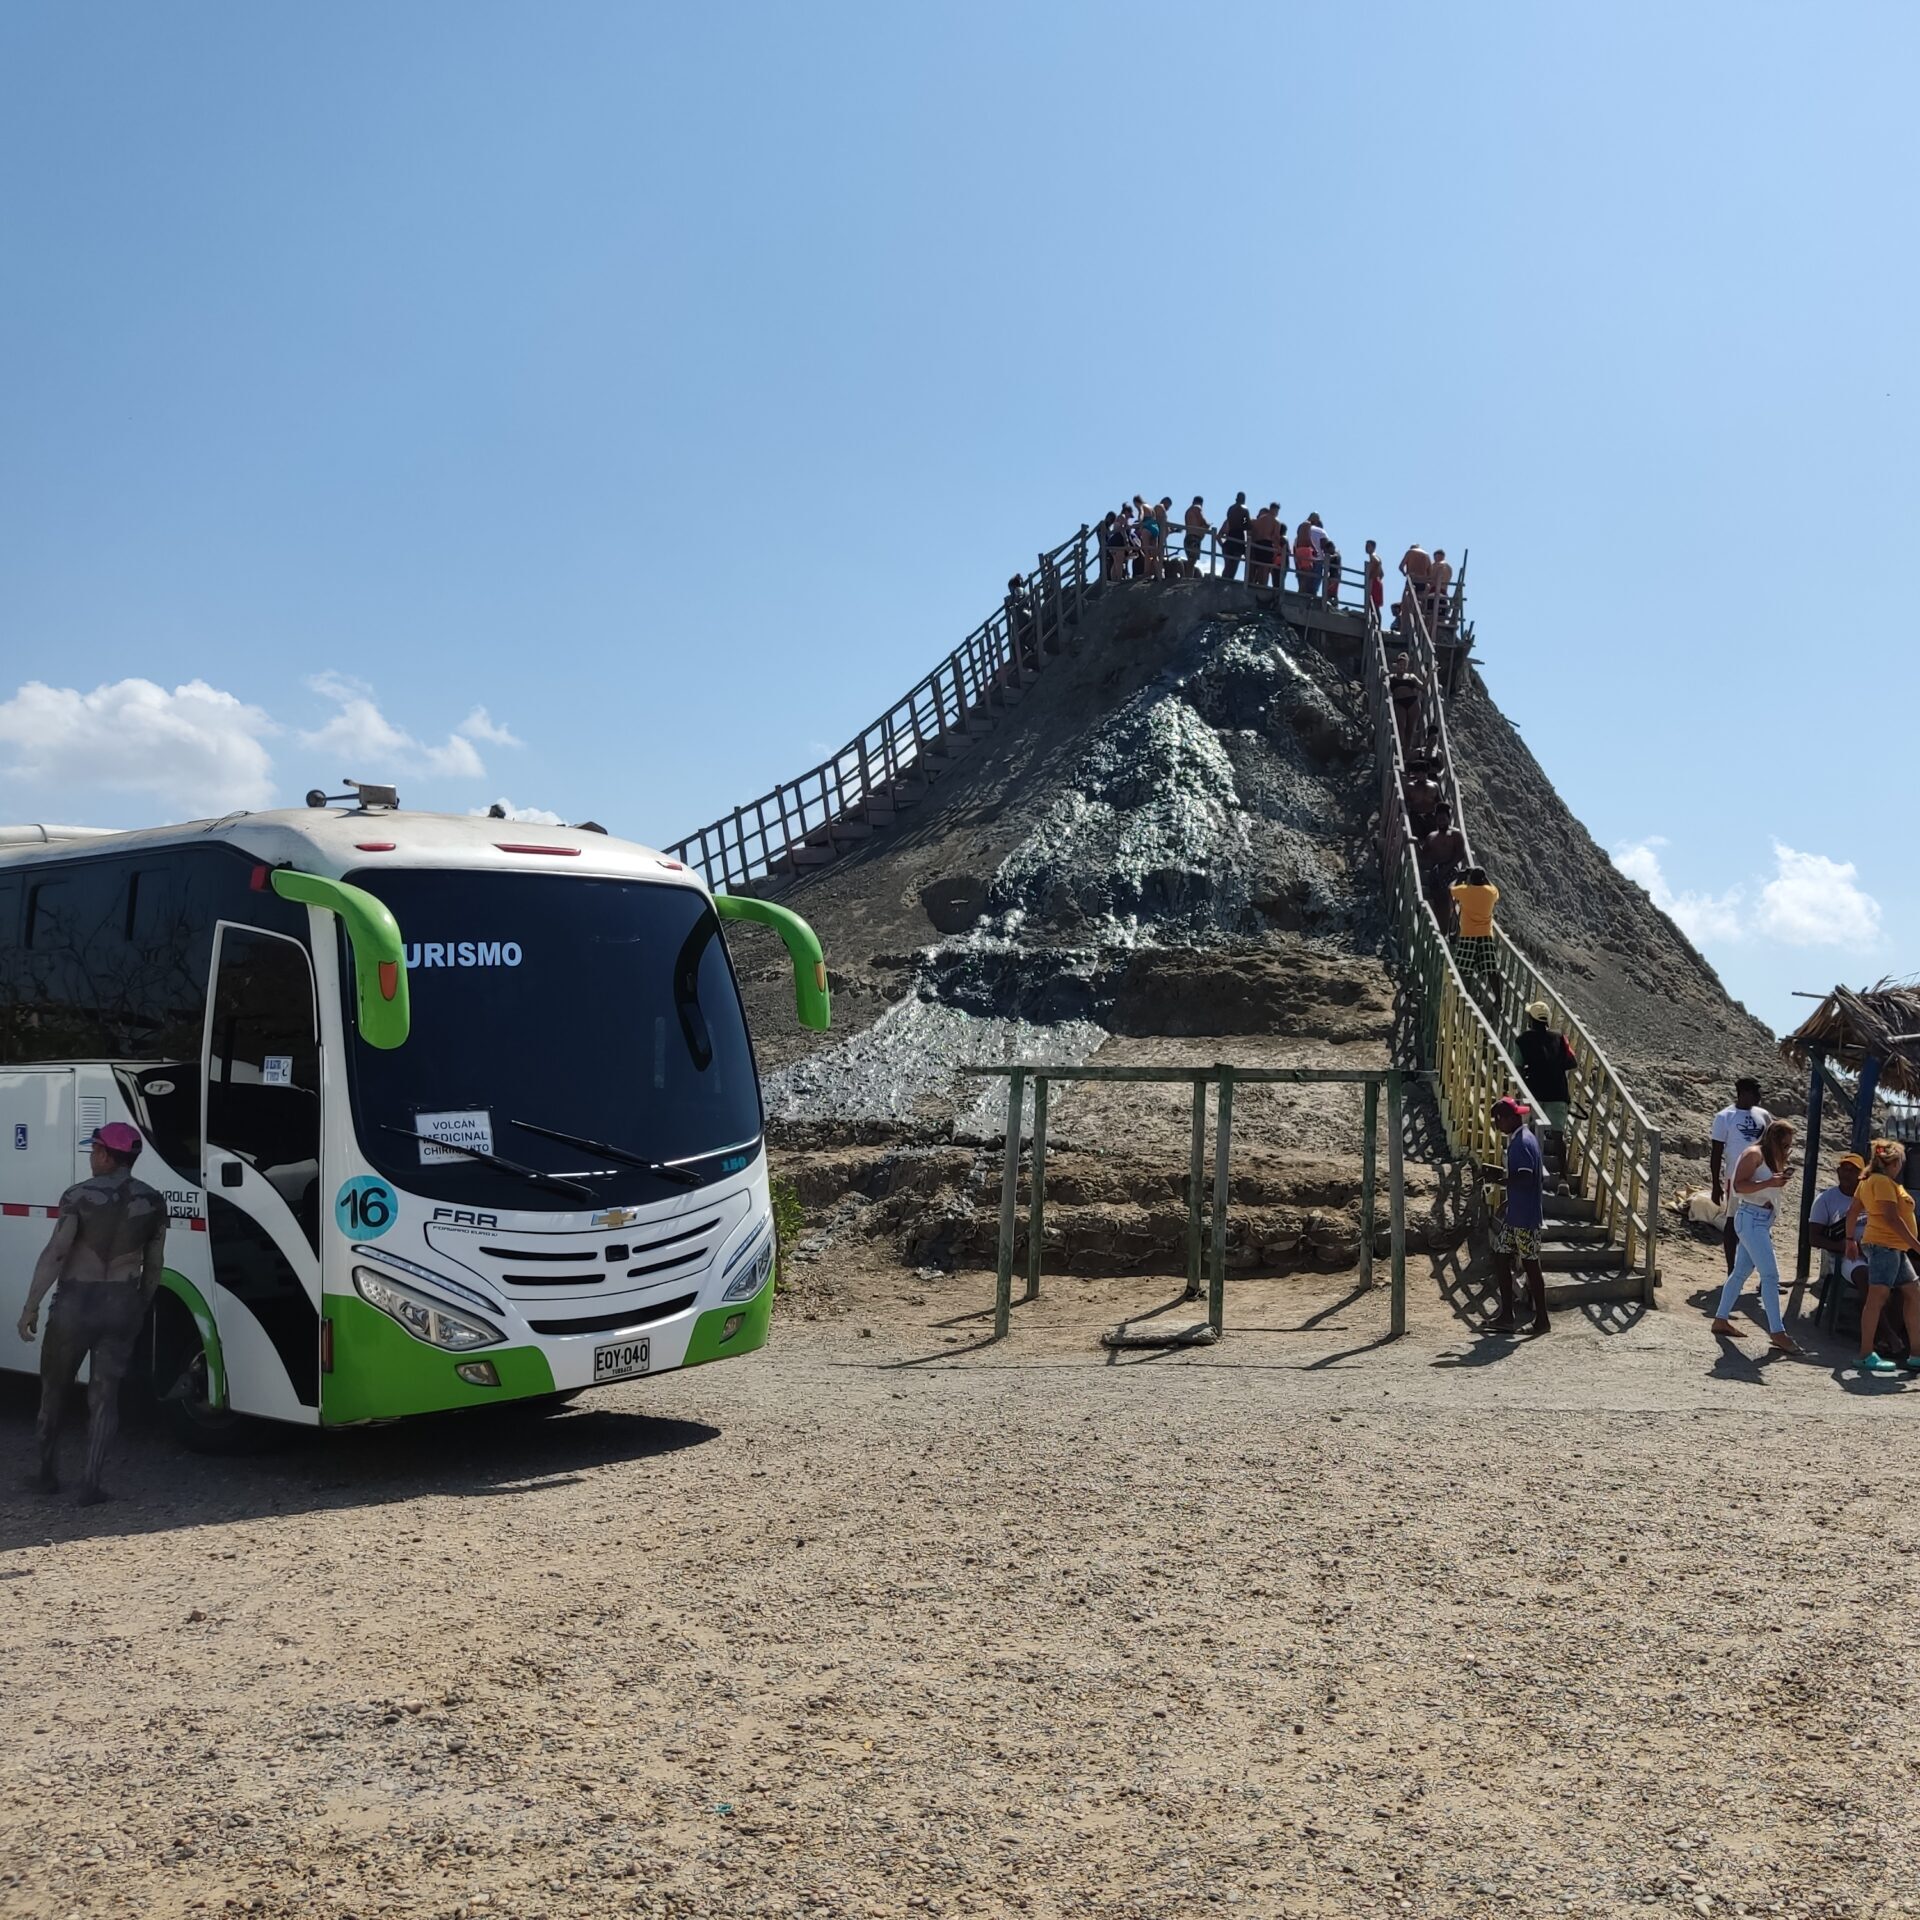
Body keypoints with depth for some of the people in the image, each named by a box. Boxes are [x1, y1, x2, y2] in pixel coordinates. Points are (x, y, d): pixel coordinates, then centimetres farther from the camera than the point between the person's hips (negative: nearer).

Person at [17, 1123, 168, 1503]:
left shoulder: (80, 1196, -11)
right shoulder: (153, 1201, 0)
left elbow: (55, 1254, -14)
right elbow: (153, 1265, 6)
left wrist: (31, 1307, -8)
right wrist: (140, 1308, 17)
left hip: (75, 1303, -2)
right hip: (123, 1306, 2)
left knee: (53, 1390, 17)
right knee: (104, 1397, 6)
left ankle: (48, 1474, 26)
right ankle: (91, 1485, 2)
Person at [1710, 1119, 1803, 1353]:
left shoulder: (1771, 1159, 18)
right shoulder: (1754, 1154, -10)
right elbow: (1739, 1185, -19)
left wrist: (1782, 1177, 8)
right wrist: (1769, 1182, -27)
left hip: (1763, 1220, 10)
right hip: (1751, 1218, -10)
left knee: (1741, 1271, 15)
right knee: (1770, 1275, -14)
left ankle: (1720, 1320, 23)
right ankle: (1777, 1333, -16)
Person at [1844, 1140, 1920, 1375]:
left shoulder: (1868, 1181, 18)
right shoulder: (1883, 1181, -10)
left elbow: (1852, 1211, 21)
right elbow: (1891, 1217, -18)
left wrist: (1850, 1239, 28)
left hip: (1895, 1249, 11)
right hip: (1884, 1244, -11)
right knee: (1878, 1296, -12)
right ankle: (1866, 1355, -14)